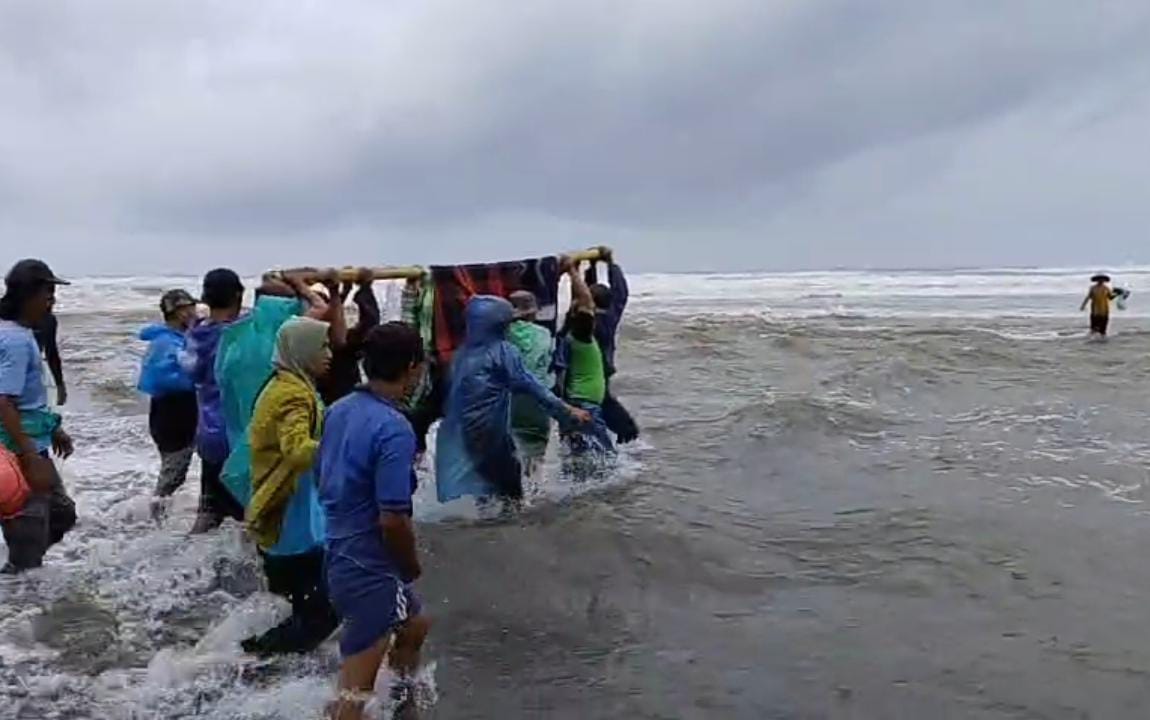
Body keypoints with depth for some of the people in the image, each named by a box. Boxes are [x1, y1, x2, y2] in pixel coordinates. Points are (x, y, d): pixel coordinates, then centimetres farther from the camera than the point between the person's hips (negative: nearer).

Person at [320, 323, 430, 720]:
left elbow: (324, 480, 14)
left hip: (340, 554, 9)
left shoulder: (340, 410, 2)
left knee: (415, 627, 30)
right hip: (369, 567, -9)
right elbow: (393, 520, -24)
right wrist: (413, 566, -6)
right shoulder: (394, 428, -23)